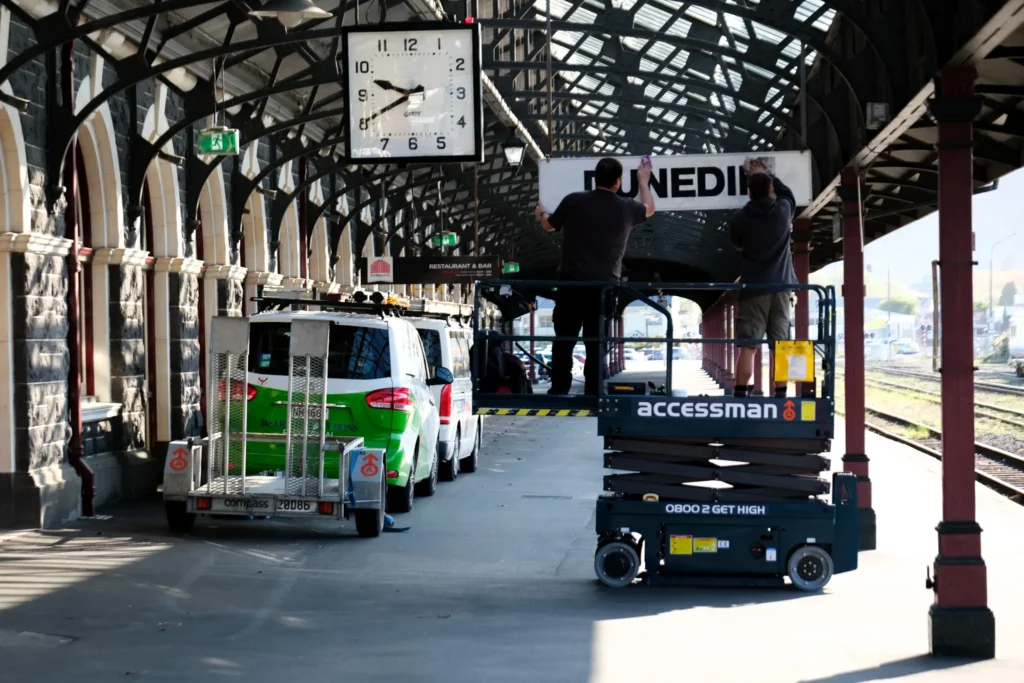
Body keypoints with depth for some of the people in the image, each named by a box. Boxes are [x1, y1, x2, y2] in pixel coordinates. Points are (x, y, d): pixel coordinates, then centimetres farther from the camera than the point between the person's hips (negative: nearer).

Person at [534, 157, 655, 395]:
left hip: (571, 282, 0)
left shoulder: (574, 201, -4)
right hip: (604, 285, 0)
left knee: (564, 339, 7)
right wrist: (643, 182, 41)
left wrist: (541, 214, 38)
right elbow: (649, 209, 23)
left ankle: (558, 390, 8)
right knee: (596, 342, 4)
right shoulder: (626, 208, -1)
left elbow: (550, 226, 14)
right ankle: (592, 393, 5)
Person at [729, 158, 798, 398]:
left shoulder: (740, 219, -3)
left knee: (748, 346, -3)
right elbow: (787, 193, 24)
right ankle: (780, 394, 1)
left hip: (753, 287, -1)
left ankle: (741, 394, -9)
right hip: (780, 286, 1)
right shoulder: (783, 211, 1)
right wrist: (766, 175, 32)